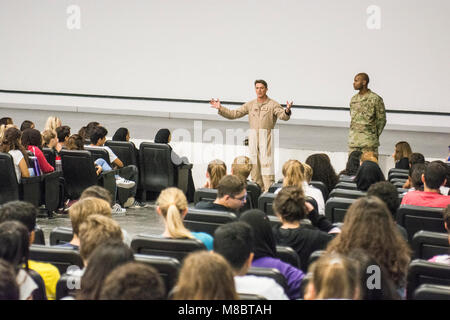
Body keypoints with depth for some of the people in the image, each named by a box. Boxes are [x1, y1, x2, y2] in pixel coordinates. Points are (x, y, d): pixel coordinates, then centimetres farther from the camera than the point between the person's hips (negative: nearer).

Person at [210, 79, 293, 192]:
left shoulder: (273, 104, -1)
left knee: (266, 163, -11)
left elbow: (283, 116, -17)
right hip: (253, 137, 5)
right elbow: (234, 114, 14)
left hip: (266, 137, -5)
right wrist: (220, 108, 2)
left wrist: (287, 111, -40)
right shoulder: (250, 105, 13)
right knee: (254, 164, 7)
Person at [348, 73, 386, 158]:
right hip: (353, 140, 6)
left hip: (368, 141, -5)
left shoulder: (375, 99, -6)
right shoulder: (354, 99, 12)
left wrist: (375, 135, -3)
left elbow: (381, 120, -2)